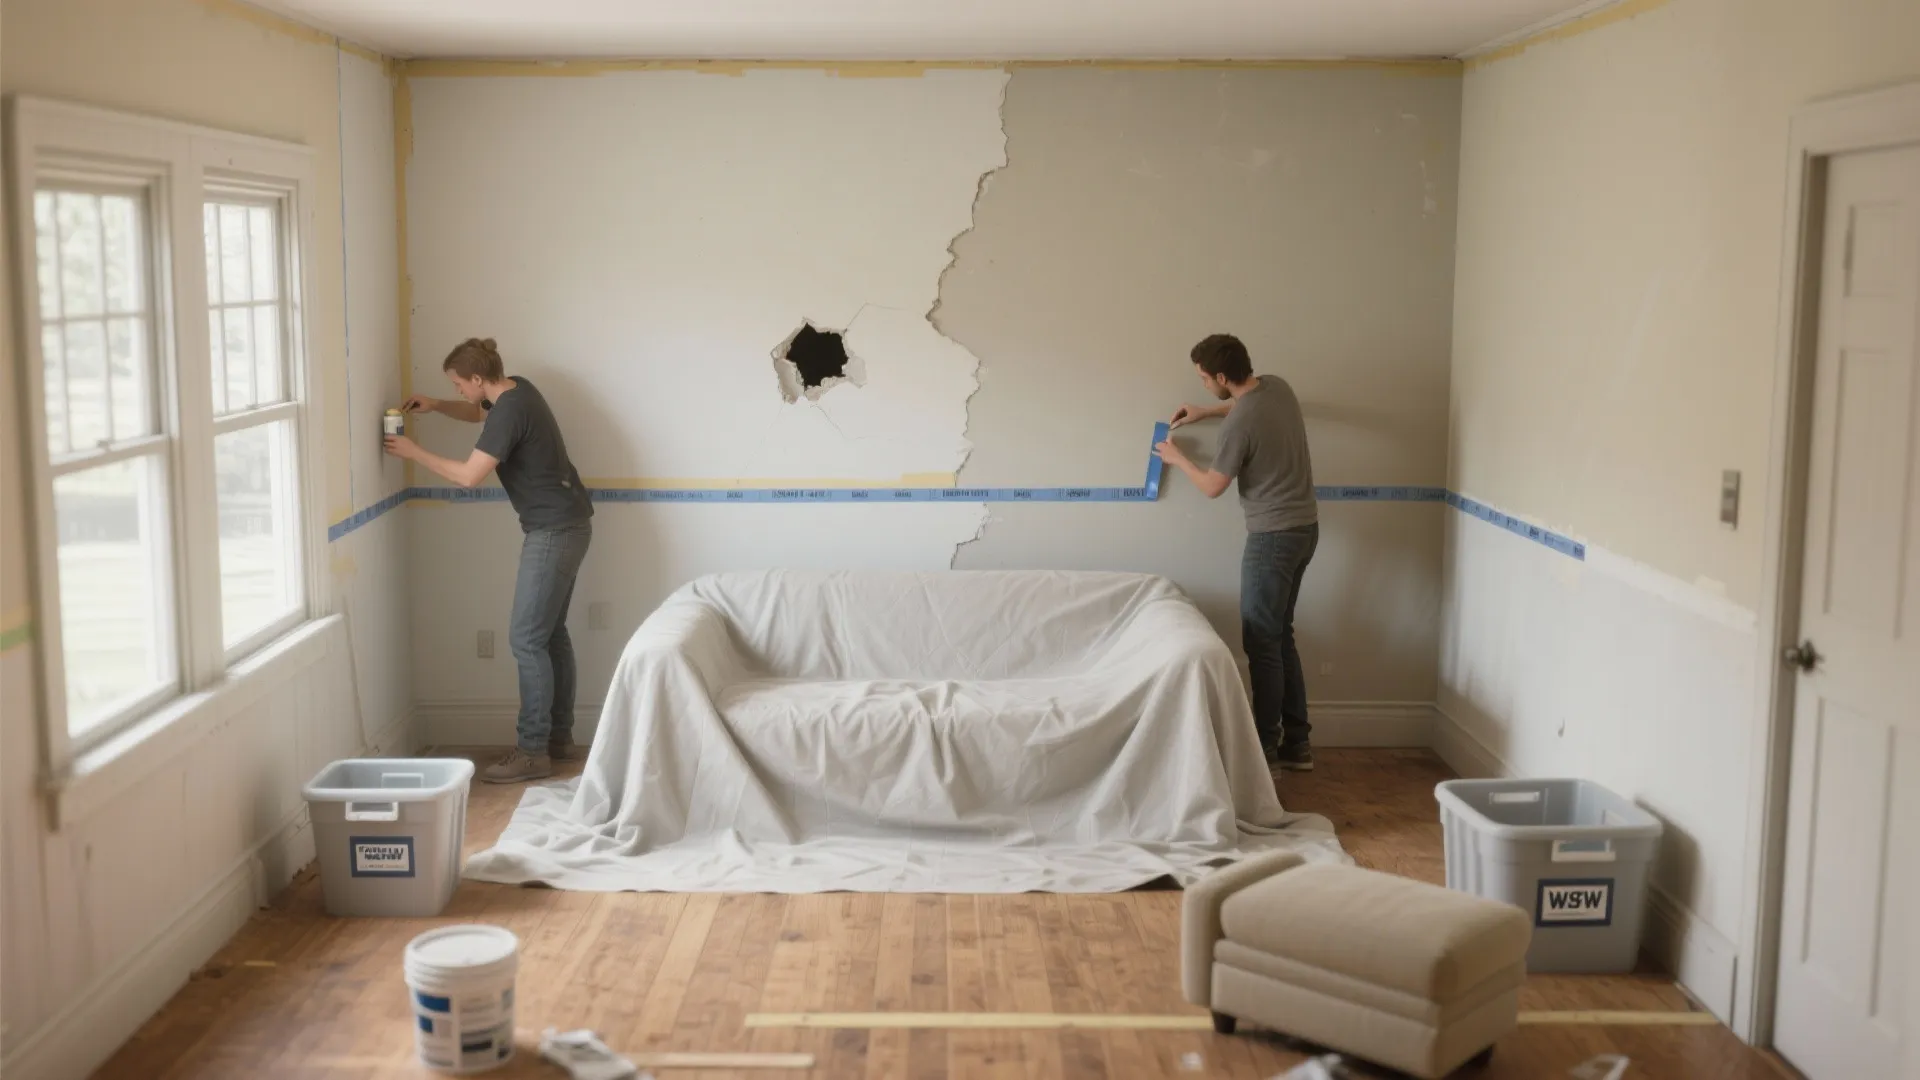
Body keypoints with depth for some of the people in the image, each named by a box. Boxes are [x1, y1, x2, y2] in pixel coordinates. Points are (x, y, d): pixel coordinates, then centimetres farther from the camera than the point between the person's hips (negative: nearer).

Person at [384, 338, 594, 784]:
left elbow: (469, 475, -21)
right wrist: (437, 407, 17)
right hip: (564, 527, 11)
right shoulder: (516, 389, 9)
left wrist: (415, 452, -9)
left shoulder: (511, 411, -21)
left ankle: (533, 751, -5)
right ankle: (559, 737, 22)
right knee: (552, 633, 15)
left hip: (554, 531, -11)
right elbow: (482, 414, 32)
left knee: (526, 638, -8)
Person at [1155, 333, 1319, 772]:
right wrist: (1207, 411, 26)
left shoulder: (1238, 425, -23)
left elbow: (1212, 487, -9)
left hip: (1274, 535, -9)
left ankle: (1266, 746, 6)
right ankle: (1297, 742, 20)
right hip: (1305, 526, 9)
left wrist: (1177, 459, 8)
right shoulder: (1277, 385, 3)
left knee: (1261, 642, 0)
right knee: (1280, 635, 16)